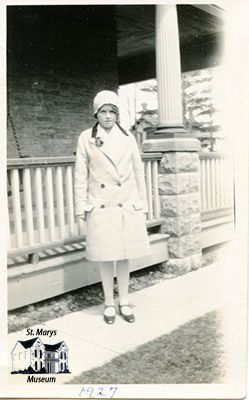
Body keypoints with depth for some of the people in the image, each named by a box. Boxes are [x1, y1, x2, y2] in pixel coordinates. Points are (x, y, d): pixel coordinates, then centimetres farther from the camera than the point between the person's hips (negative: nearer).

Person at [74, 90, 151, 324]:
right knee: (105, 257, 5)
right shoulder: (86, 138, 0)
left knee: (124, 256, 8)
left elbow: (138, 173, 8)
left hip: (127, 206, 2)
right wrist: (81, 207, -3)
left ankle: (124, 302, 23)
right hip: (100, 207, -1)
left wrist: (142, 204, 6)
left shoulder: (127, 138, 4)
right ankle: (109, 304, 21)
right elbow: (80, 175, 0)